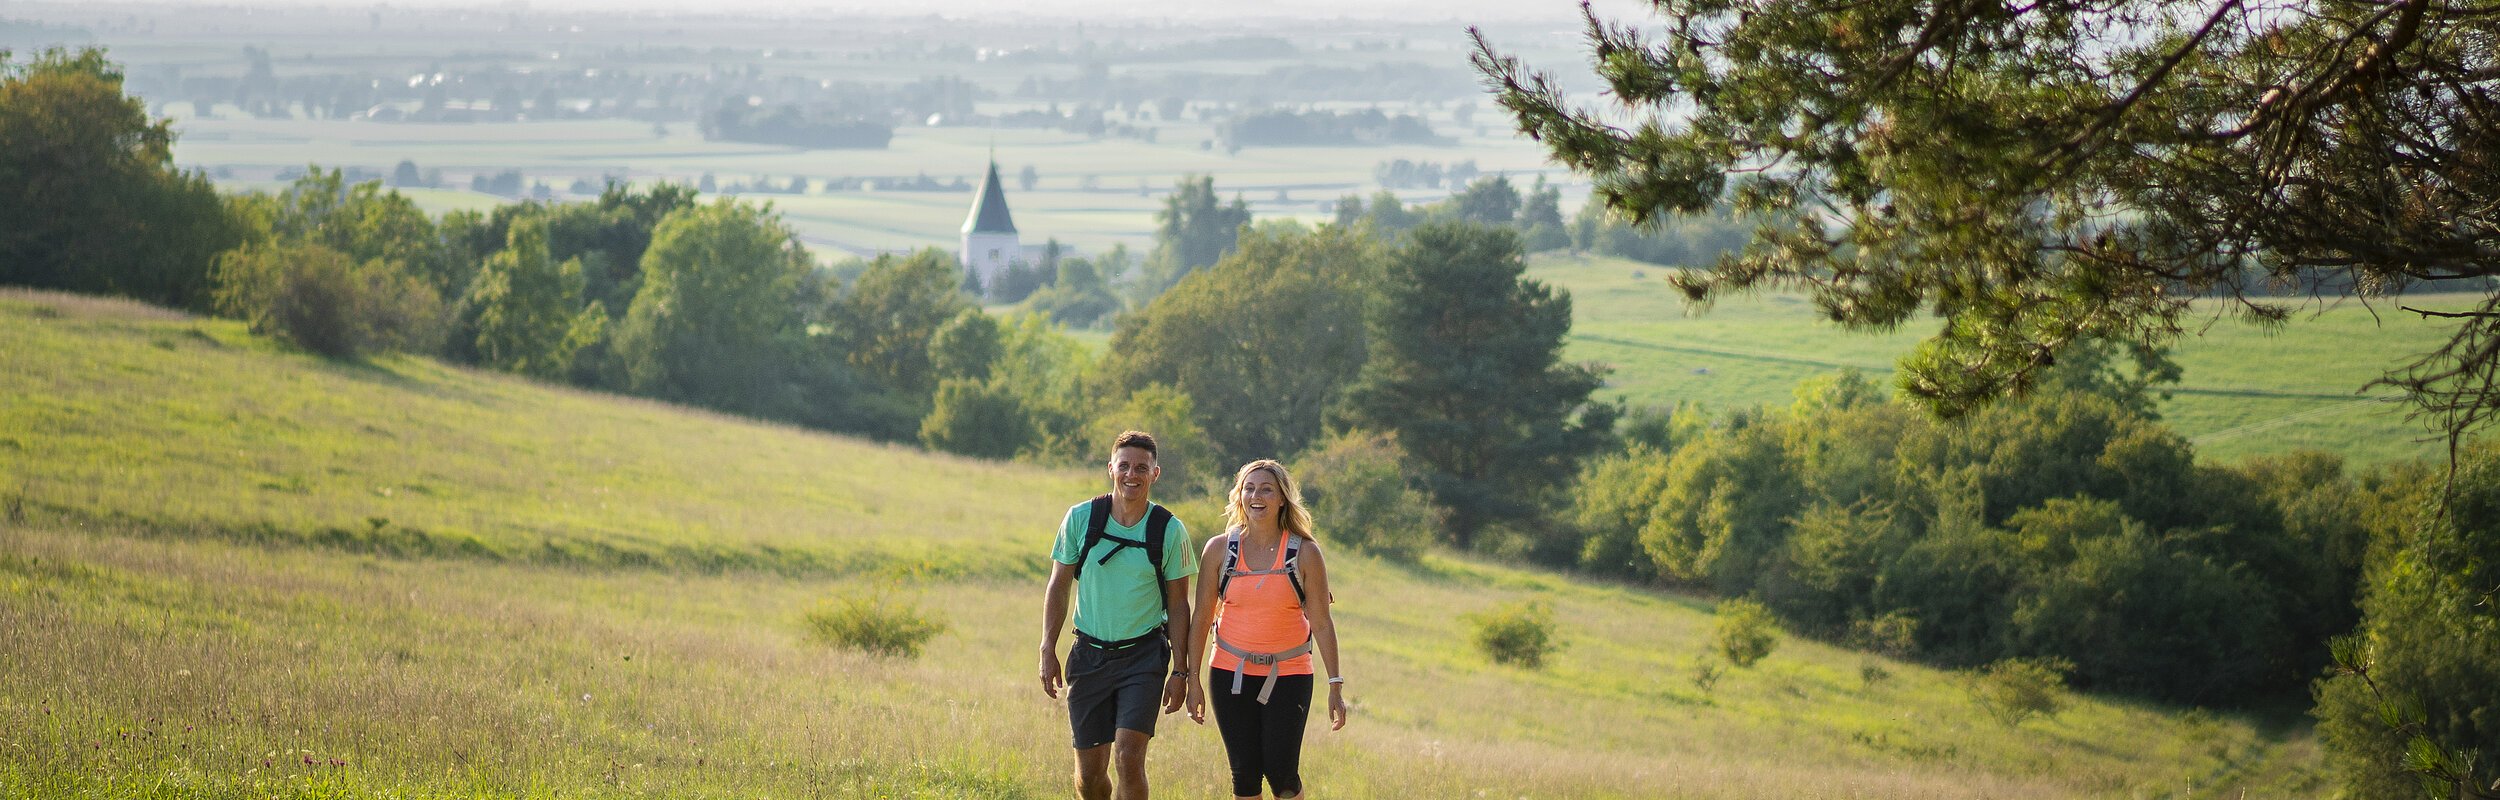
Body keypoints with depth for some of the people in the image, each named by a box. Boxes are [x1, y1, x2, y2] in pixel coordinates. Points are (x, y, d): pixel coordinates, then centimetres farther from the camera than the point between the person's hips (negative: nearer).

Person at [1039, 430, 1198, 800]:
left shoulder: (1170, 531, -6)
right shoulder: (1081, 518, -3)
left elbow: (1178, 603, 1)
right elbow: (1058, 586, 5)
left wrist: (1180, 671, -3)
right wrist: (1048, 651, 0)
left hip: (1144, 657, -2)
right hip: (1089, 655, 2)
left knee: (1128, 756, -18)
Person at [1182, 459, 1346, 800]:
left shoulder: (1305, 553, -5)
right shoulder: (1219, 549, -2)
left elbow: (1321, 623, -2)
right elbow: (1202, 618, 4)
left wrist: (1335, 684, -4)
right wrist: (1192, 680, 3)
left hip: (1287, 675, -1)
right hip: (1231, 674, 1)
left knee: (1281, 772, -9)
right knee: (1245, 772, 0)